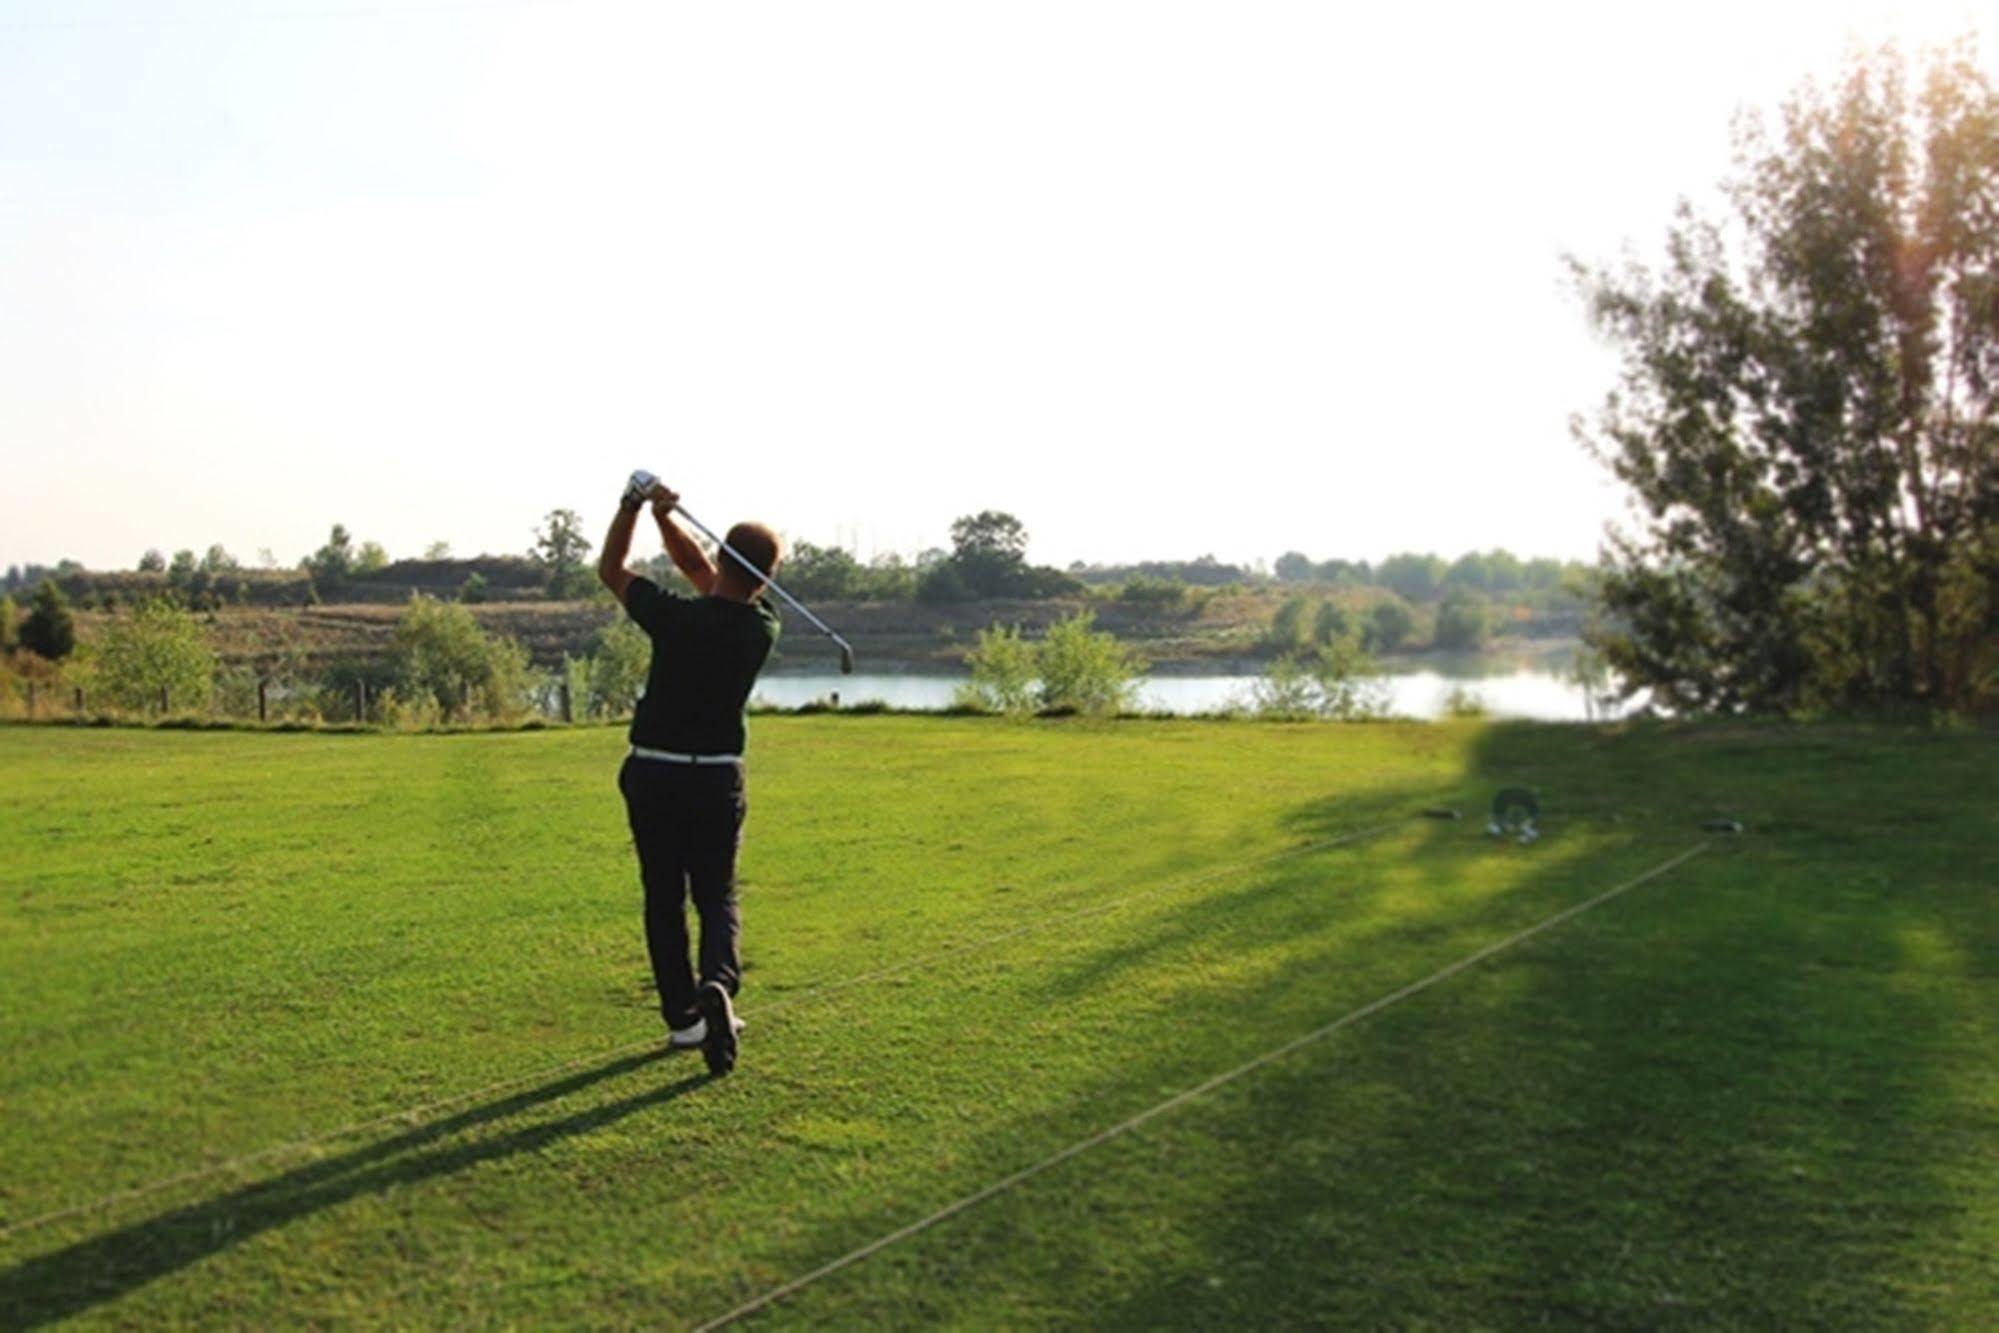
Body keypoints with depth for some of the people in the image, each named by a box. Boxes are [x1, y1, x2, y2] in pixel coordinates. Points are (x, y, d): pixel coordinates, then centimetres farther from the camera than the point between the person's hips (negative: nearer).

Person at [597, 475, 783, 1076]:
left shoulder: (676, 618, -16)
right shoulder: (762, 628, -5)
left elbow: (611, 570, 1)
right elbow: (700, 573, 9)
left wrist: (636, 504, -3)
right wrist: (665, 519, 0)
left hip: (653, 774, -2)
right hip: (719, 778, 2)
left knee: (664, 897, 11)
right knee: (717, 896, 11)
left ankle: (682, 1016, 14)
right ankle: (718, 984, -17)